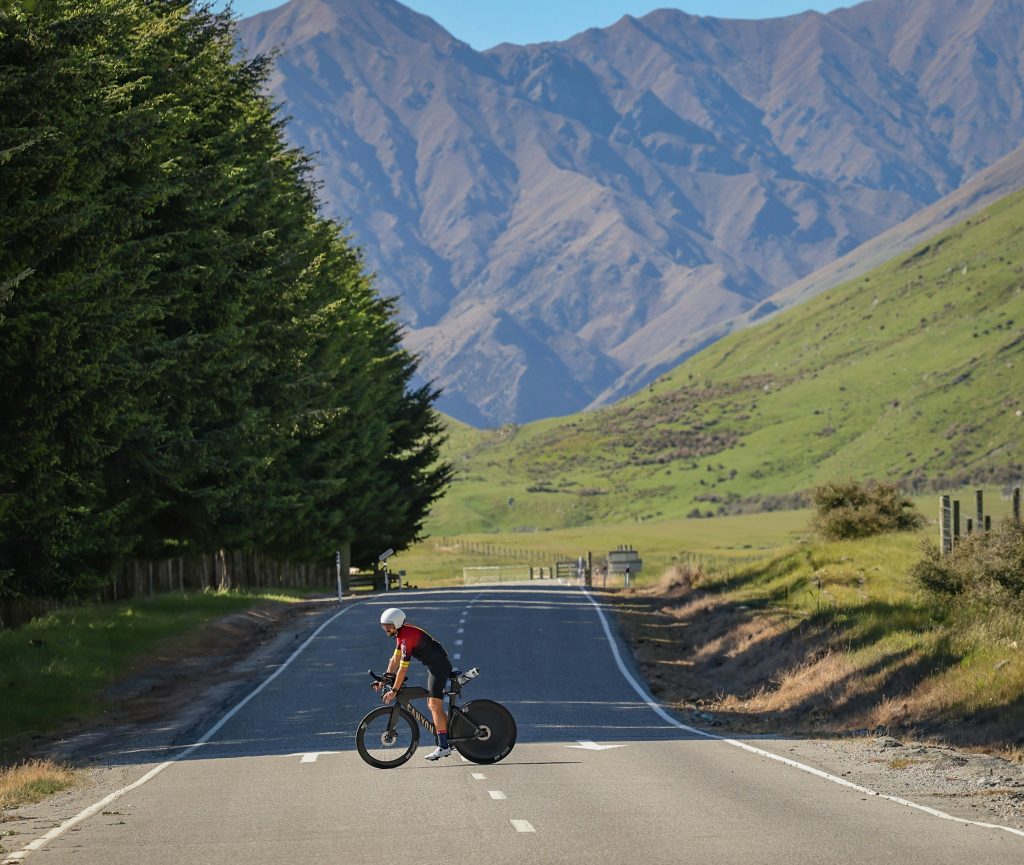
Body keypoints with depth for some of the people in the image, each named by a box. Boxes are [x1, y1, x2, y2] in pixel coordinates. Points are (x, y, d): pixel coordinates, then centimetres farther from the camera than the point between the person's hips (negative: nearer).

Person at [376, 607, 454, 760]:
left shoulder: (407, 637, -23)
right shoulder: (401, 634, 9)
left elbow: (403, 667, -24)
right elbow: (395, 659, 16)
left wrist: (394, 690, -20)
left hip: (439, 666, -11)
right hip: (434, 666, 11)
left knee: (434, 705, -13)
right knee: (433, 704, 14)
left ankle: (443, 747, -13)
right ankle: (449, 740, 19)